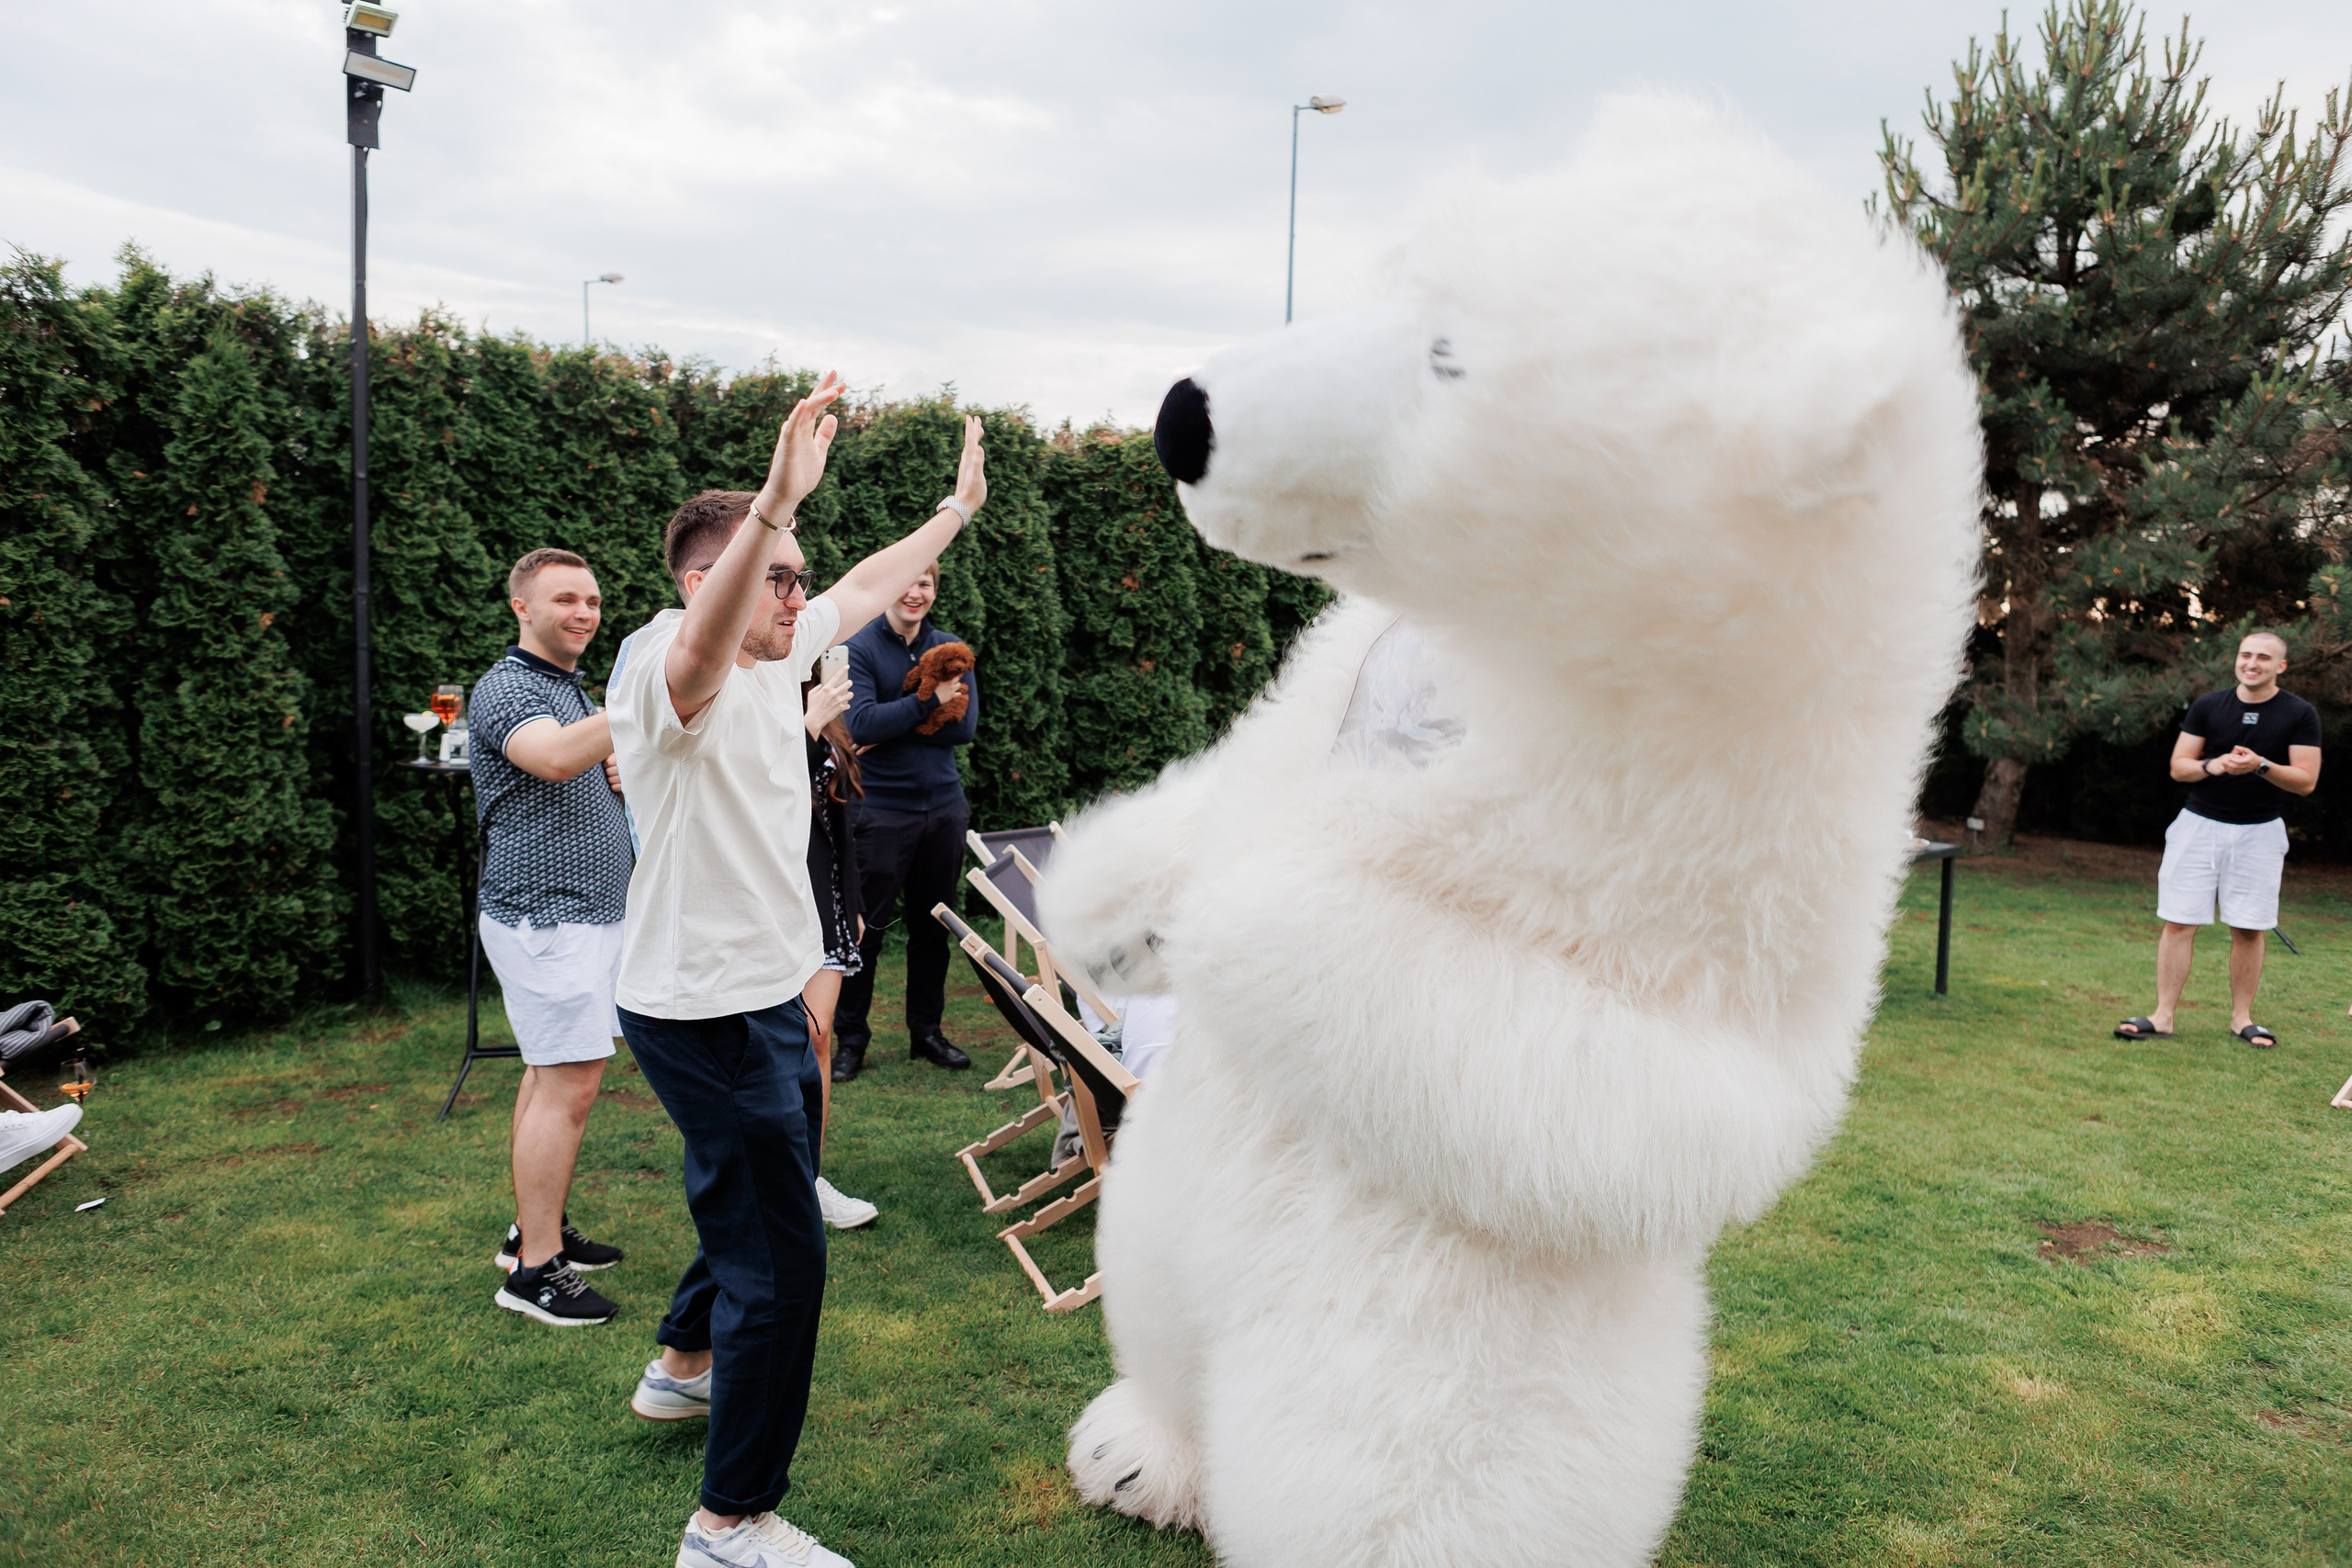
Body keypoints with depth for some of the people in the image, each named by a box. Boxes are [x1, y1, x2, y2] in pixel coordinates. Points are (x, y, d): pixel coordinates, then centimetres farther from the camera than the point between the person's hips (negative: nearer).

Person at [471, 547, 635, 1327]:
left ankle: (538, 1229, 25)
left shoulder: (572, 688, 18)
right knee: (569, 1085, -9)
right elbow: (555, 759, -35)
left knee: (551, 1076, 15)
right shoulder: (507, 688, -14)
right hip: (546, 919, -10)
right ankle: (534, 1269, -3)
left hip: (589, 913, 10)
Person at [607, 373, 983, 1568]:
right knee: (781, 1254, -5)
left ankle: (683, 1365, 52)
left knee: (763, 1194, 28)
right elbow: (701, 642, -46)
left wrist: (957, 506, 27)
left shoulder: (774, 658, 5)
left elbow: (869, 586, 20)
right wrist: (778, 499, -59)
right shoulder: (667, 674, -21)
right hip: (702, 1011, -10)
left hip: (766, 995, 10)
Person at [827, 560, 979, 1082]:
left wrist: (891, 729, -11)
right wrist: (929, 701, -17)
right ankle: (851, 1037, 14)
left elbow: (965, 725, -4)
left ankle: (926, 1032, 24)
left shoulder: (950, 649, 8)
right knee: (866, 928, 1)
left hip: (944, 806, 4)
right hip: (882, 809, -4)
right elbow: (862, 723, -17)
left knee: (932, 927, 12)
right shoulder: (858, 650, -4)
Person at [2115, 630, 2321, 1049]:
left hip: (2259, 833, -1)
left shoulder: (2300, 715, 0)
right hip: (2199, 825, 1)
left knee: (2248, 929, 3)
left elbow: (2306, 780, -5)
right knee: (2179, 922, -3)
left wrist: (2261, 766, -22)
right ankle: (2163, 1017, -1)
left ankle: (2241, 1018, 16)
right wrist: (2211, 766, -16)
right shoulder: (2207, 706, 5)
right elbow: (2178, 767, 5)